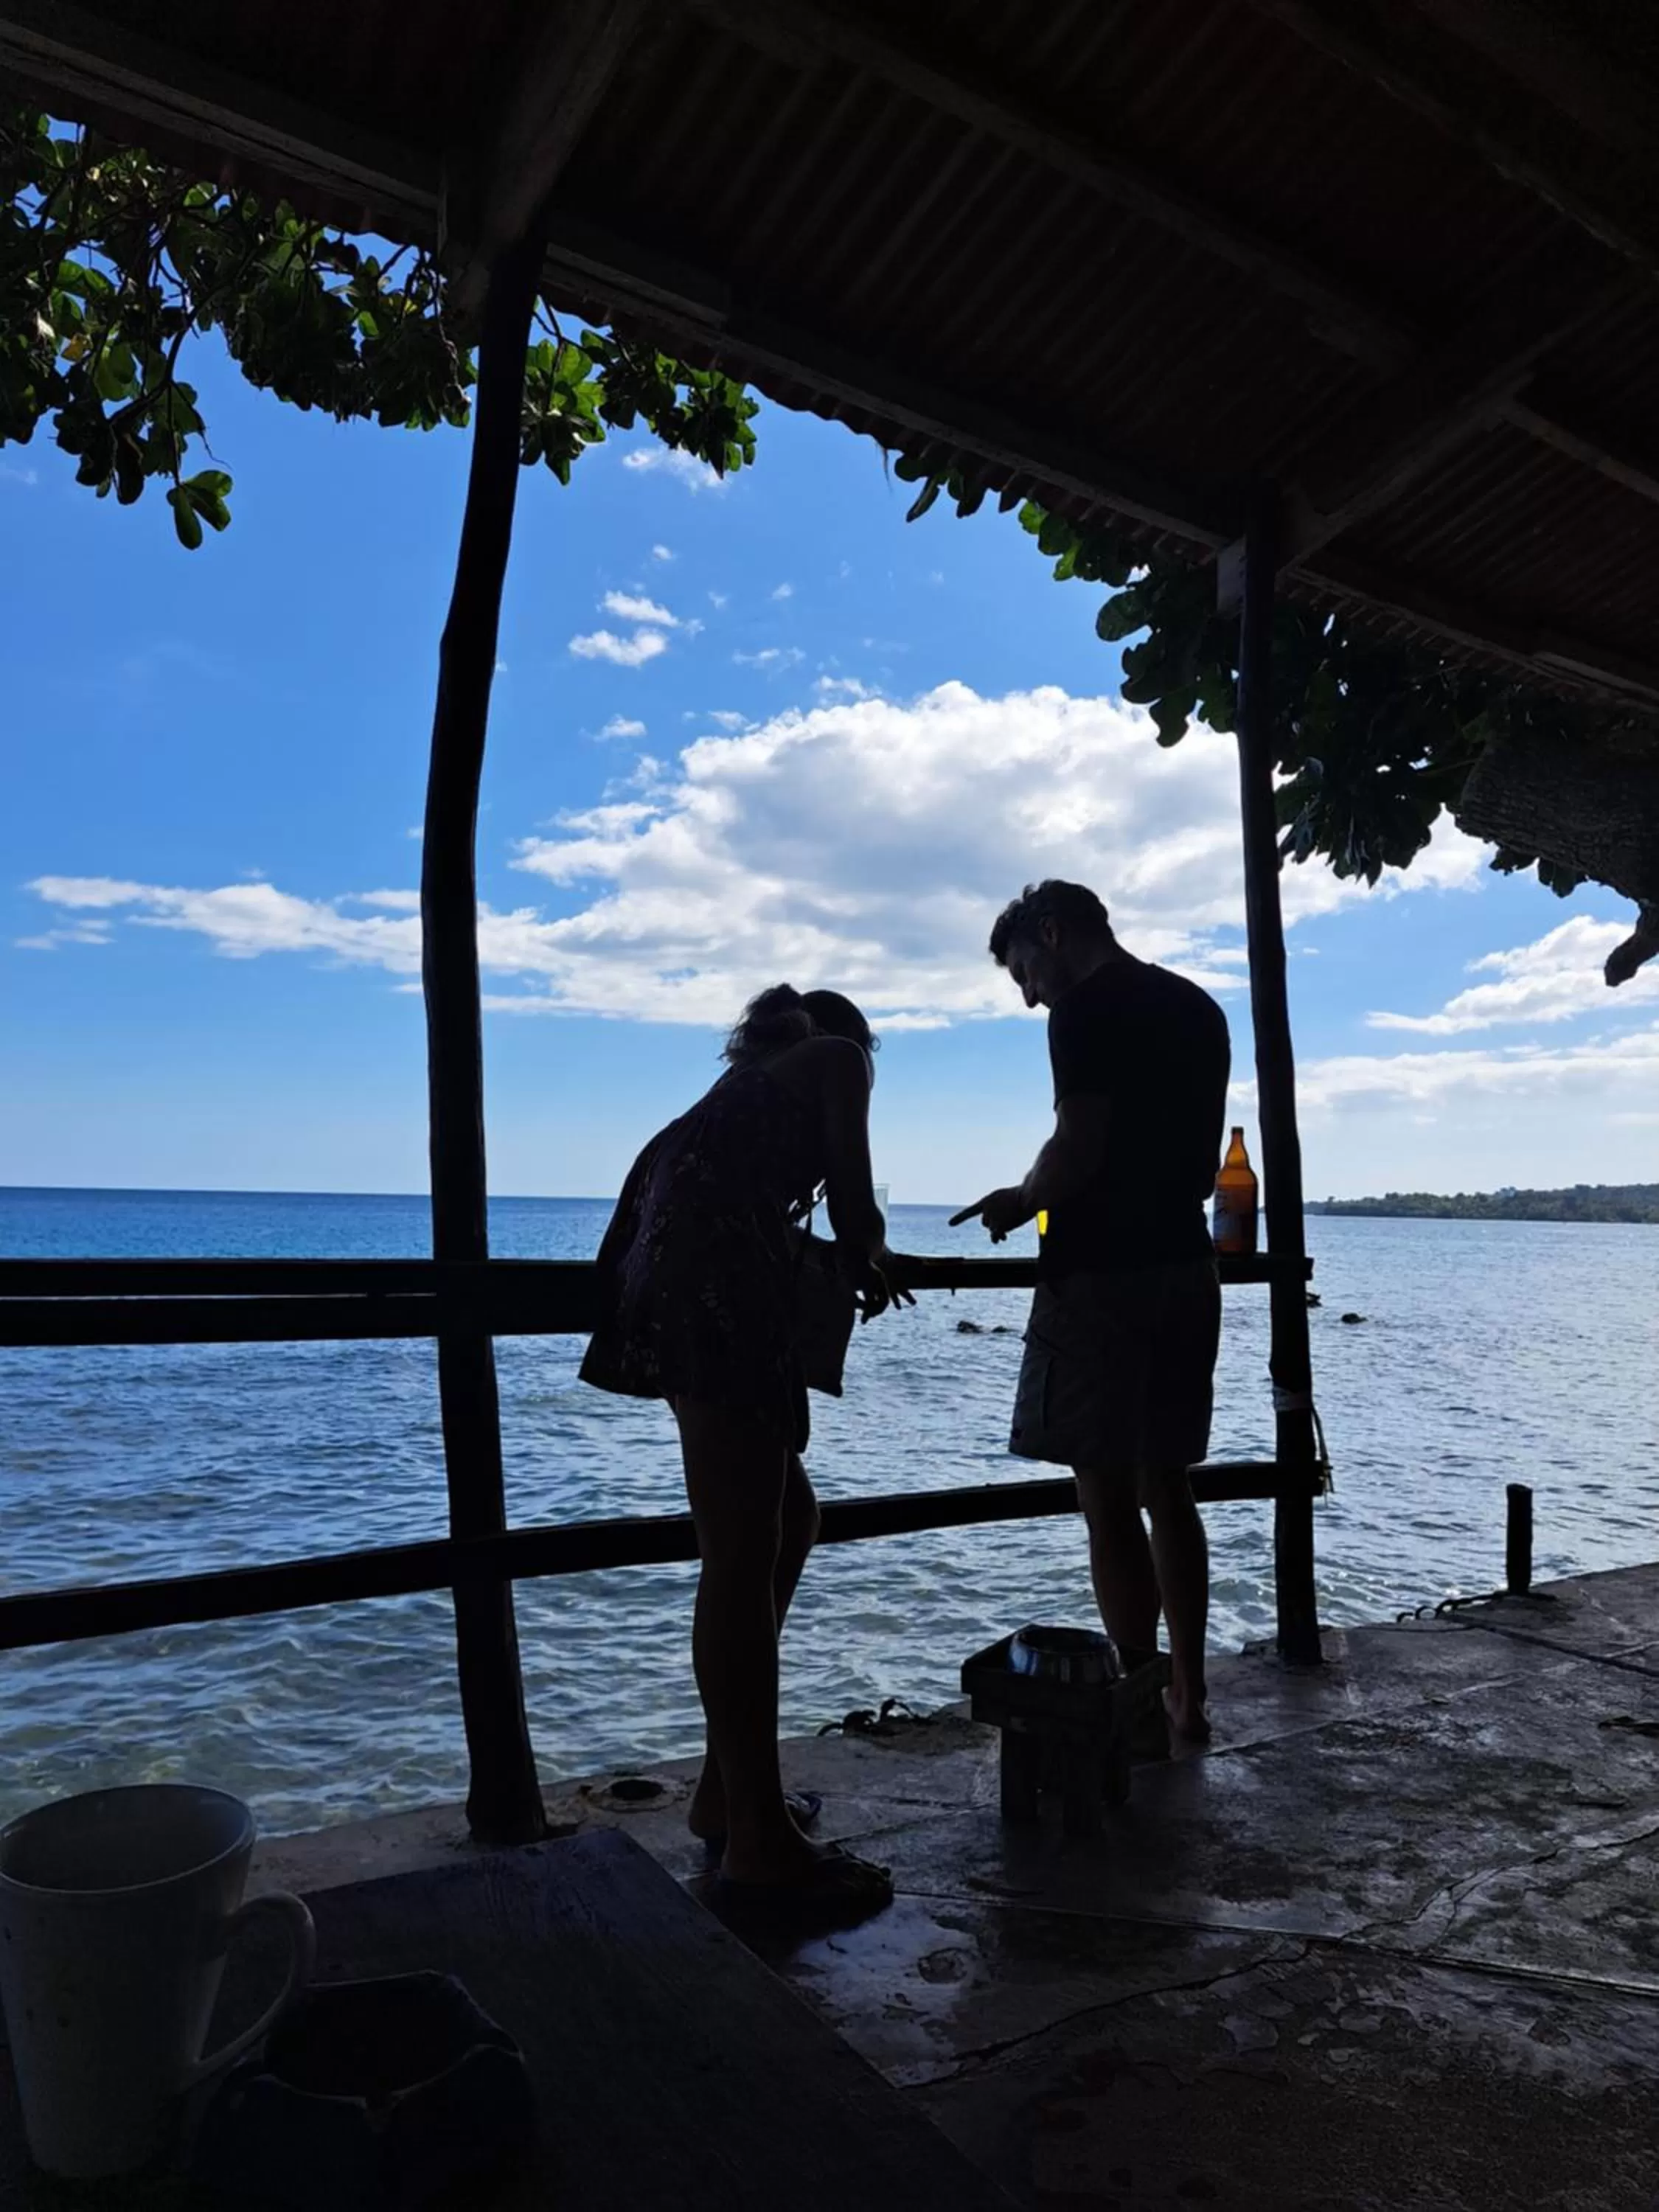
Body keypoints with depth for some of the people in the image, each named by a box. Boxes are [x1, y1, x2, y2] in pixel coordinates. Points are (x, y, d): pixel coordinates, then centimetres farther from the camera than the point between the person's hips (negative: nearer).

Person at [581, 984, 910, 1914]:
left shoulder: (758, 1075, 34)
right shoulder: (839, 1057, 11)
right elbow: (852, 1200, 1)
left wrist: (849, 1264, 38)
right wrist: (871, 1261, 22)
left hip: (680, 1280, 9)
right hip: (718, 1287, -9)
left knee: (789, 1521, 16)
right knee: (742, 1560, -7)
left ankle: (729, 1791, 23)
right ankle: (761, 1839, 0)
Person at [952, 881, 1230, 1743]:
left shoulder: (1086, 1008, -10)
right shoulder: (1199, 1008, 16)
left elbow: (1080, 1149, -19)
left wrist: (1021, 1200, -2)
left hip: (1103, 1273, -9)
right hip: (1186, 1266, 9)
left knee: (1109, 1499, -1)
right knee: (1165, 1487, 15)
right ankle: (1186, 1695, 23)